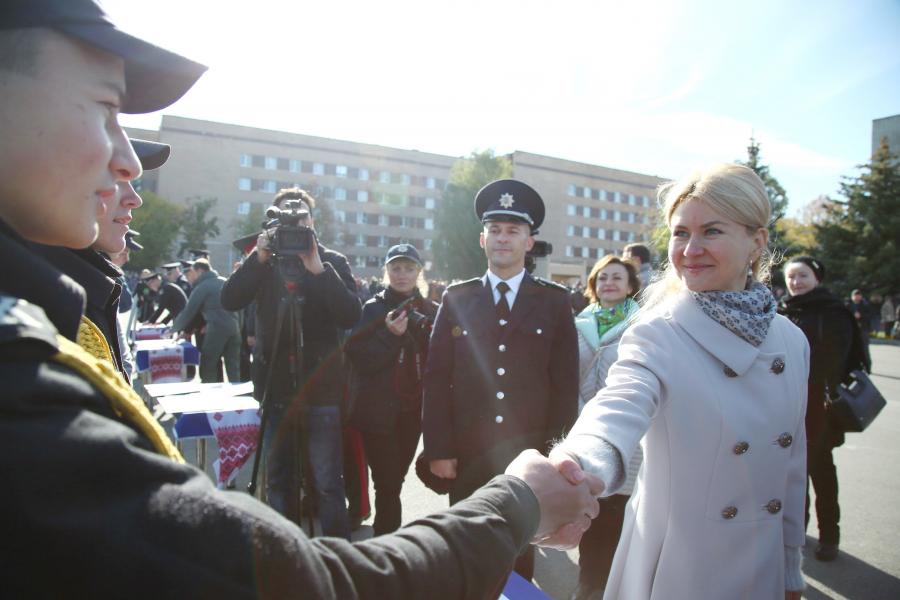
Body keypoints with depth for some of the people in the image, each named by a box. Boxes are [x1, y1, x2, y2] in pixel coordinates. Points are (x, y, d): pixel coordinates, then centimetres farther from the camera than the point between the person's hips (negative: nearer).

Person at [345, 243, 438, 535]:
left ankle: (385, 534, 32)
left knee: (395, 479, 14)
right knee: (388, 483, -5)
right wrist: (389, 334, -22)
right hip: (380, 410, -3)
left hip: (414, 409, 3)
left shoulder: (431, 311, 6)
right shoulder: (373, 308, -3)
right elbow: (358, 358, -9)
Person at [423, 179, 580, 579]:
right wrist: (438, 449, -4)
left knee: (520, 553, 15)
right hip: (468, 455, 1)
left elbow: (566, 381, 1)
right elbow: (437, 377, 0)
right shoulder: (456, 298, 3)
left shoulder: (555, 301, 2)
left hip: (531, 455, 0)